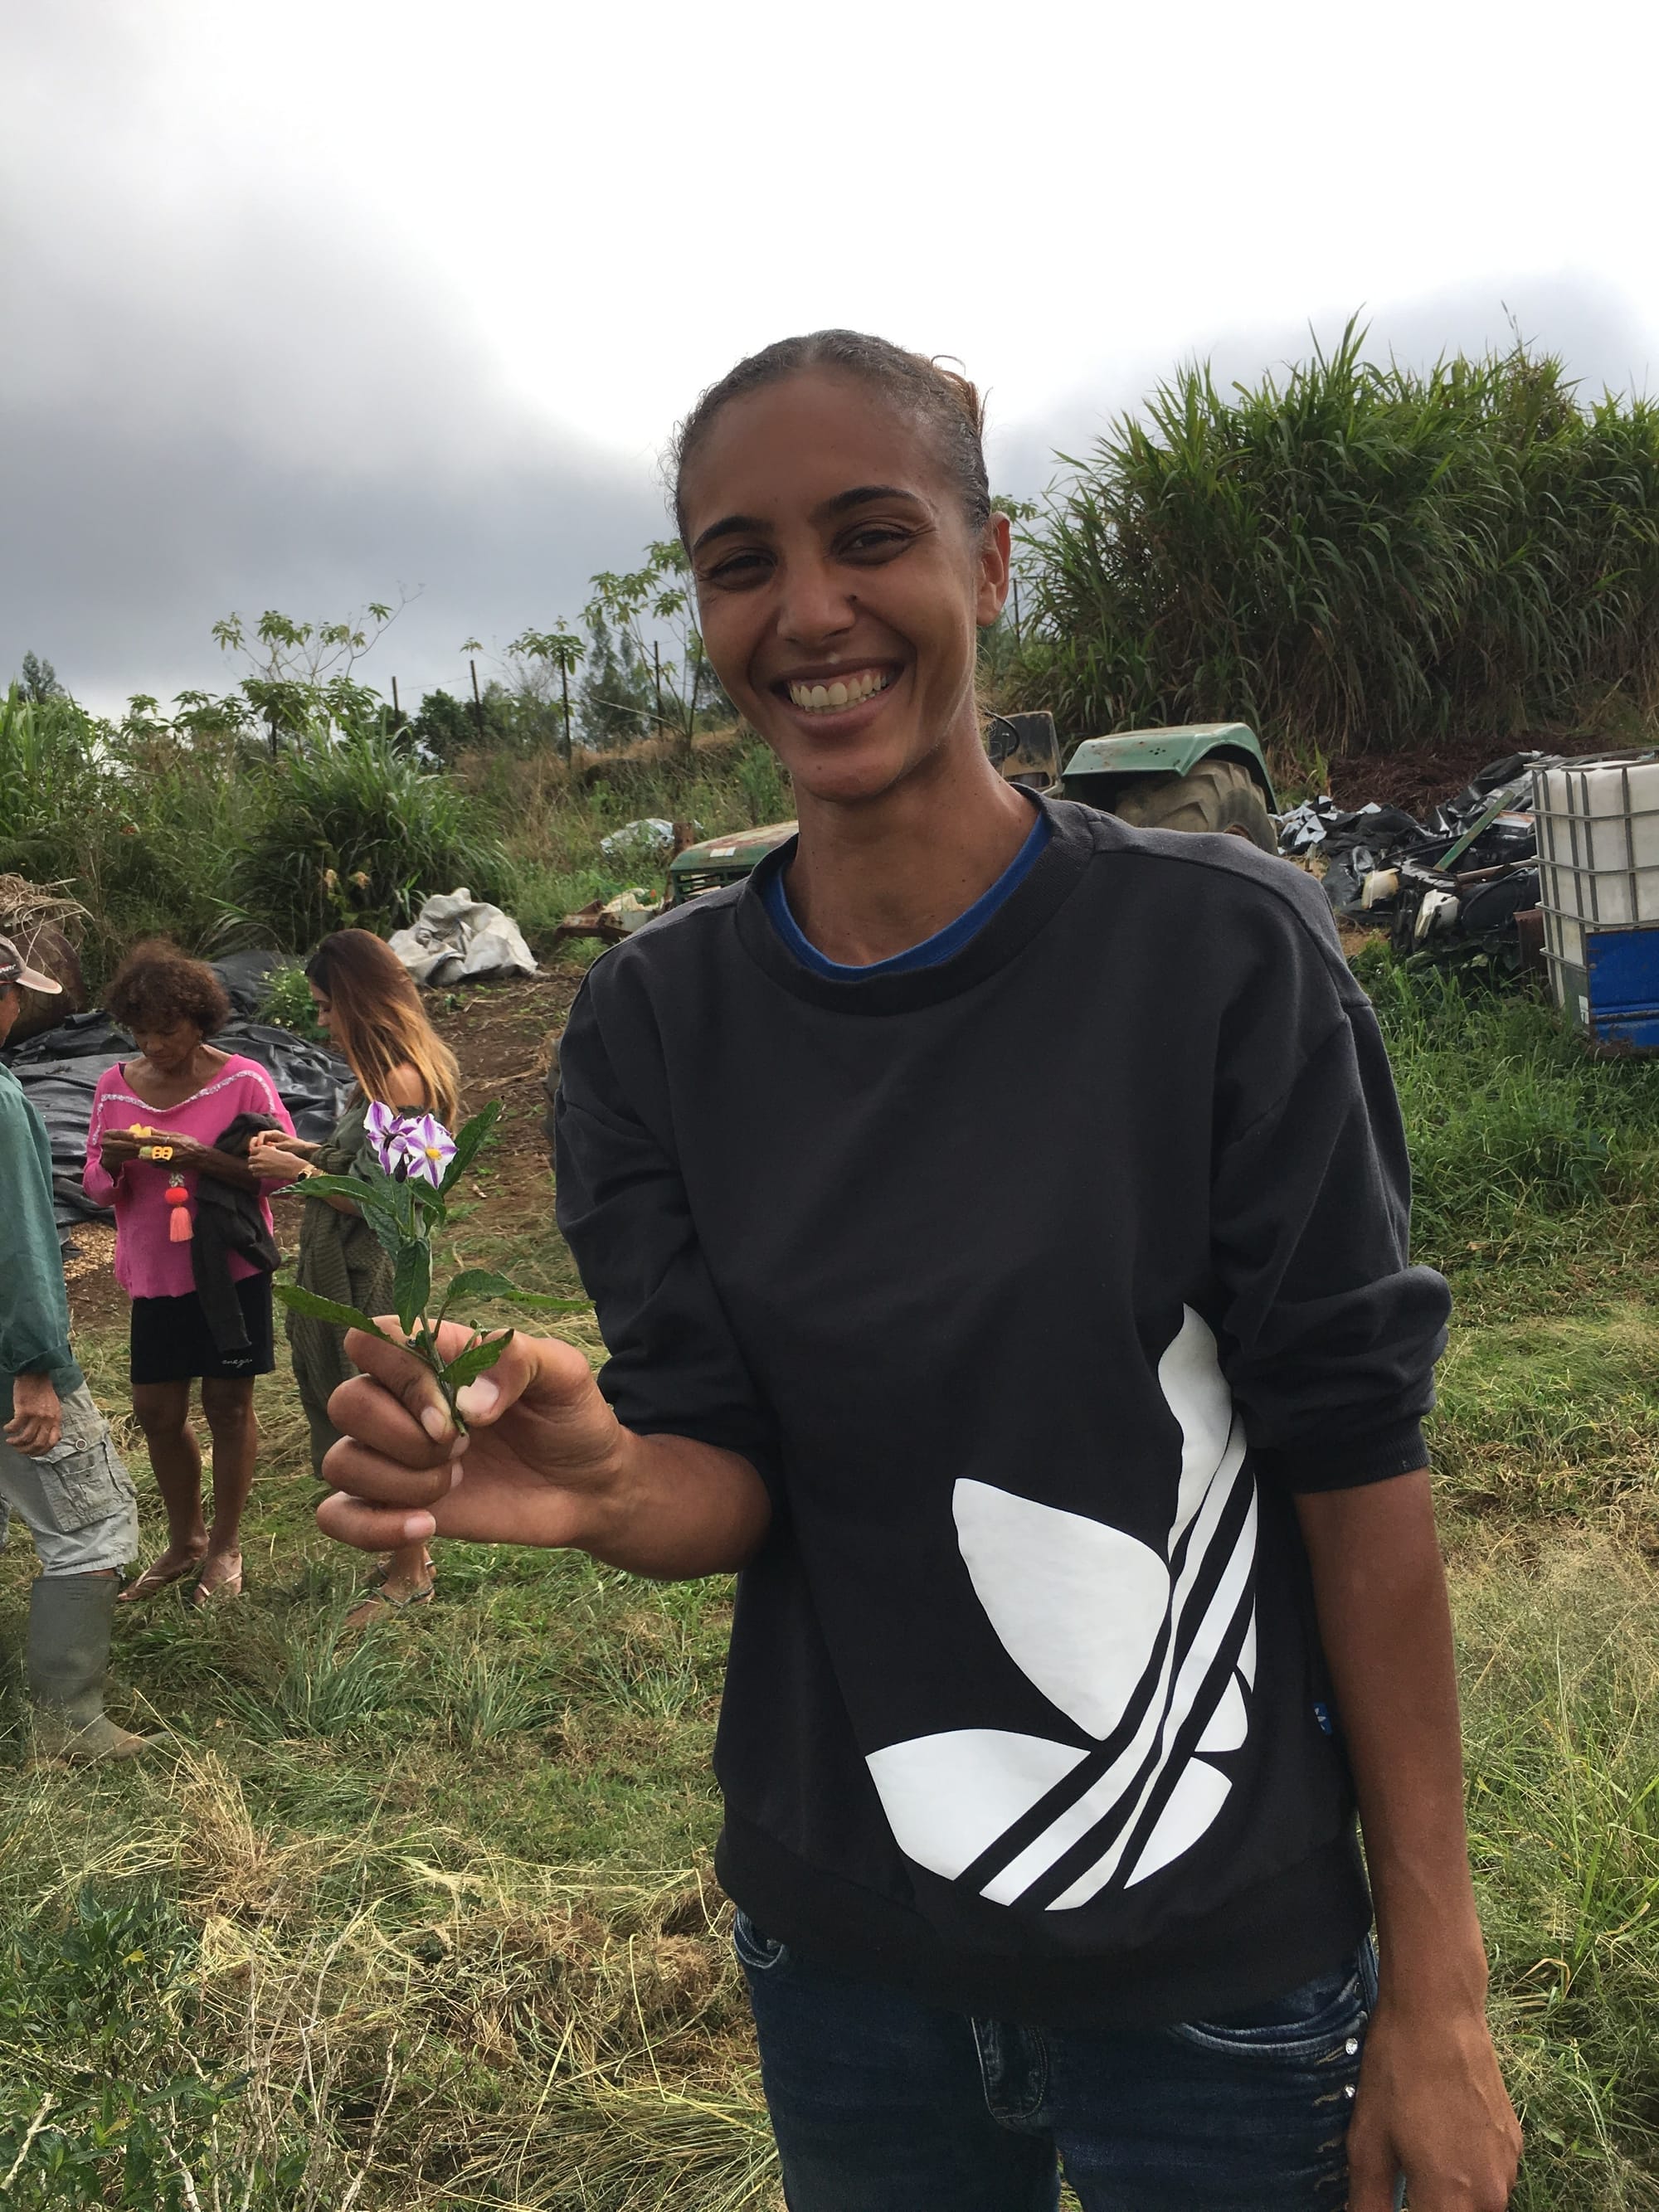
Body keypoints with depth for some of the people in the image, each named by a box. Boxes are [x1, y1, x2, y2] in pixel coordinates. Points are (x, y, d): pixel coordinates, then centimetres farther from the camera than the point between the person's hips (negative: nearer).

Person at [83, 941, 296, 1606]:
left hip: (230, 1269, -4)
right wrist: (112, 1162, -16)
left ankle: (225, 1546, 23)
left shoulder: (242, 1081, -10)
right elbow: (97, 1188, 8)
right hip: (155, 1275, 4)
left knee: (227, 1405, 6)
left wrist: (200, 1159, -27)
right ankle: (184, 1539, 31)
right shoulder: (115, 1086, 2)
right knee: (156, 1411, 9)